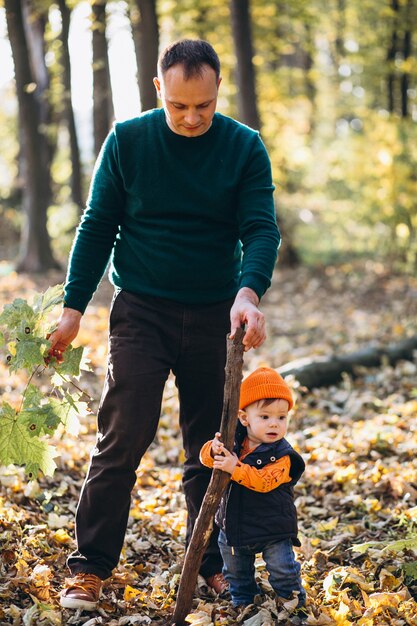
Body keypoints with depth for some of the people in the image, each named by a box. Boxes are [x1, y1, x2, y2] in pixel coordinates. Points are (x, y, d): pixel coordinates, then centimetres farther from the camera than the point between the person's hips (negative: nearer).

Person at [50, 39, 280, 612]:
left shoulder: (245, 147, -1)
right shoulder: (127, 141, -2)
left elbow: (260, 229, -8)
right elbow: (97, 227, 3)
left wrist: (249, 292, -27)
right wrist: (74, 307, -2)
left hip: (215, 317, 2)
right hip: (141, 312, -1)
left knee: (212, 449, 8)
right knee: (123, 441, -8)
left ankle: (213, 565, 21)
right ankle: (89, 569, 1)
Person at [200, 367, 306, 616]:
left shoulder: (281, 455, -20)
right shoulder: (234, 440, -6)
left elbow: (264, 481, -32)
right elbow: (206, 456, -10)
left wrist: (236, 468, -42)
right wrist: (214, 450, -33)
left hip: (272, 529, -5)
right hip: (234, 525, 5)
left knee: (283, 571, -2)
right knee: (236, 572, 20)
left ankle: (295, 607, 18)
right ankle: (243, 603, 41)